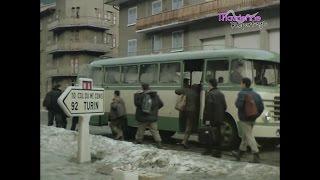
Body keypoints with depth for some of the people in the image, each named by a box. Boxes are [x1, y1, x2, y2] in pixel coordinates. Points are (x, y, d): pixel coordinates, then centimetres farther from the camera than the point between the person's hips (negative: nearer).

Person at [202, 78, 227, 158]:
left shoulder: (210, 94, -13)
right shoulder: (221, 94, 12)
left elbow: (208, 108, -19)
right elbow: (225, 106, 14)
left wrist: (207, 119, -18)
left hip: (211, 118, -7)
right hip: (219, 119, 7)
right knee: (218, 134, 9)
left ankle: (208, 149, 10)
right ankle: (218, 151, 11)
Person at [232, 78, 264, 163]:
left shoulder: (242, 93, -13)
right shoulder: (256, 94, 7)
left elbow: (239, 105, -25)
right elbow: (261, 107, 3)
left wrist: (237, 102, -4)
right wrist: (256, 116, 10)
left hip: (244, 120, -7)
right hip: (252, 120, 8)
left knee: (249, 137, -5)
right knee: (245, 137, 17)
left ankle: (256, 157, -8)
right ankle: (239, 154, 31)